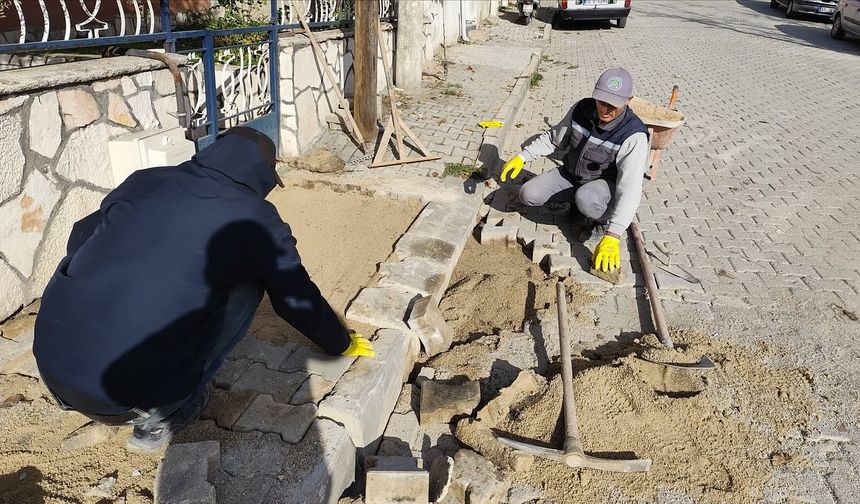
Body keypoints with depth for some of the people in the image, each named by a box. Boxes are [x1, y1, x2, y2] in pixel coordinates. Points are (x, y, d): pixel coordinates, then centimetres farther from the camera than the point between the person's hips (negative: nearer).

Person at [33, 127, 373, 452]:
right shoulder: (256, 222, -3)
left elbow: (79, 239, 23)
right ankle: (163, 413, 9)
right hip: (131, 391, -5)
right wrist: (342, 344, 25)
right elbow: (298, 299, 7)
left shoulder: (144, 180, 10)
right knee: (245, 287, 9)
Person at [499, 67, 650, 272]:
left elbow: (629, 189, -35)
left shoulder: (633, 136, -30)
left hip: (606, 184, -5)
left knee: (585, 200, -39)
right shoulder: (582, 109, -15)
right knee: (528, 195, -13)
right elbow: (554, 138, 3)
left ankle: (605, 219, -3)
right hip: (571, 174, 5)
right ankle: (578, 200, 9)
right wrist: (522, 157, -10)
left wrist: (612, 237, -43)